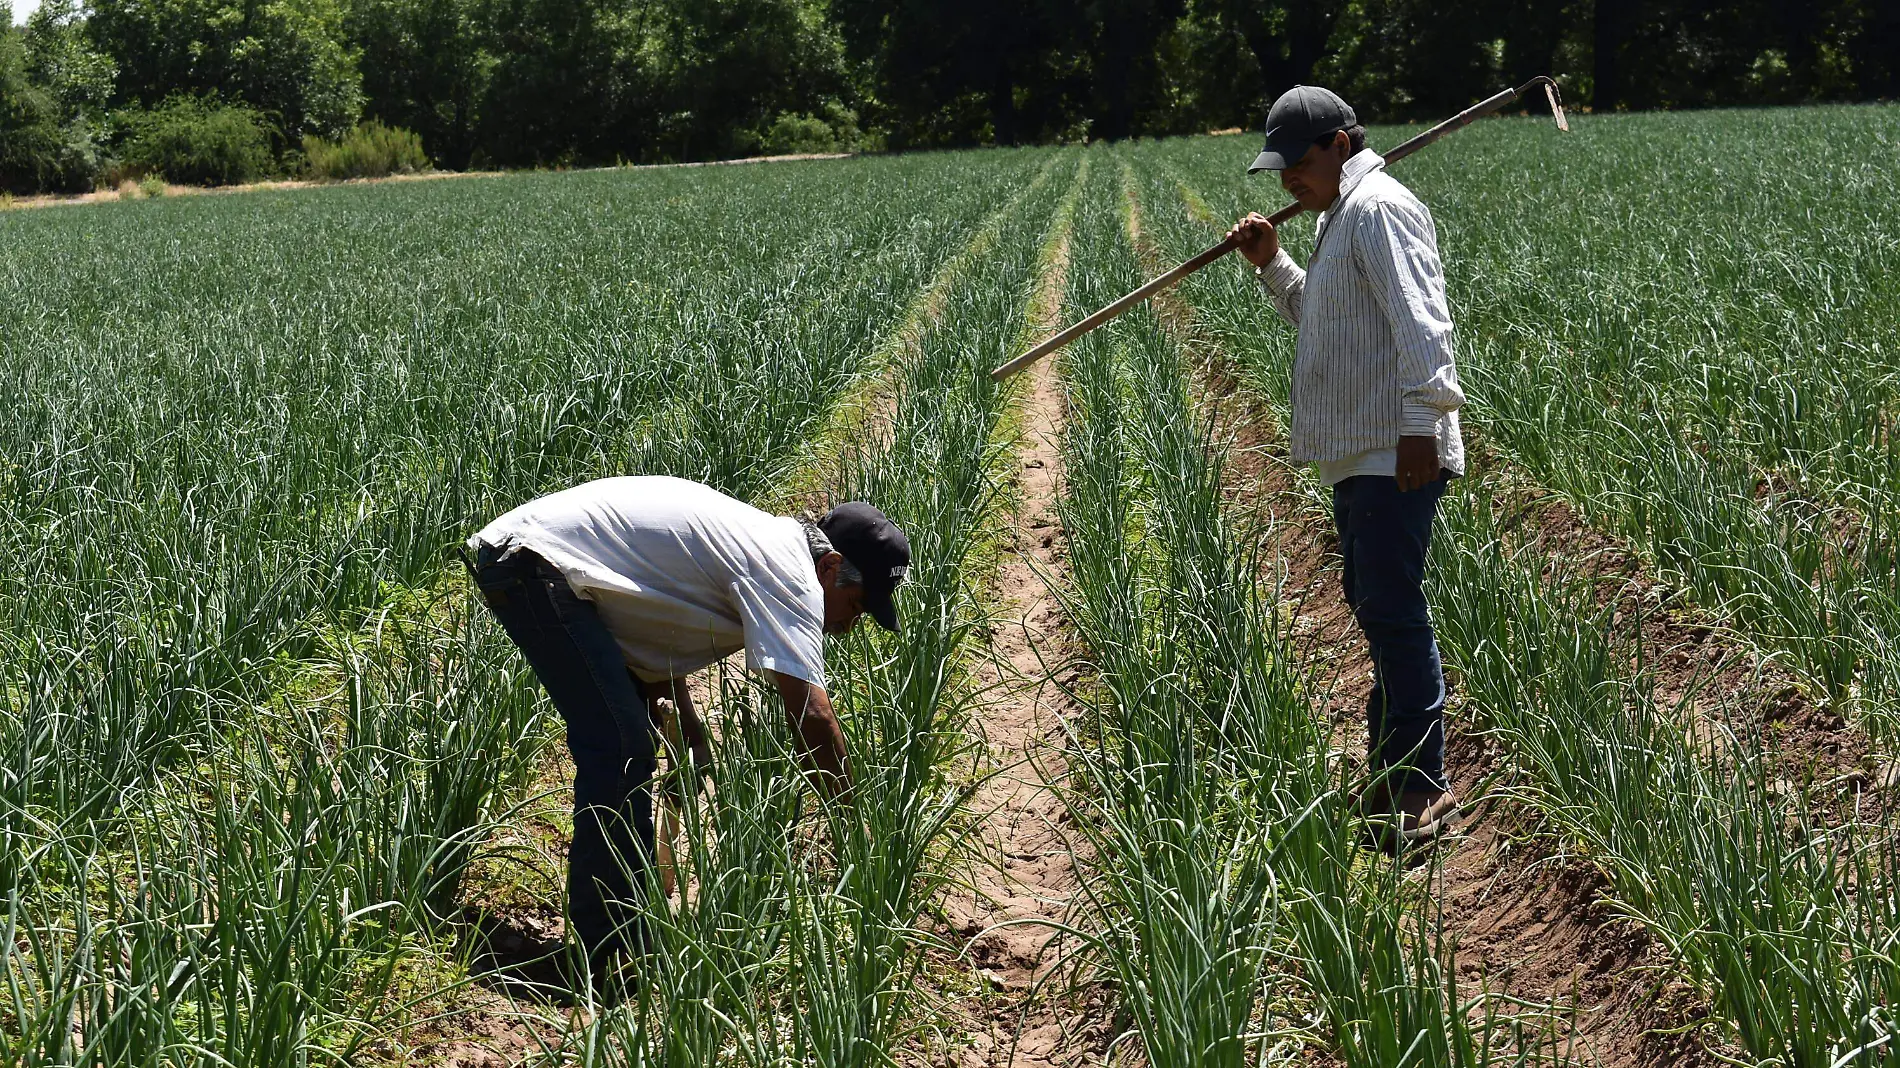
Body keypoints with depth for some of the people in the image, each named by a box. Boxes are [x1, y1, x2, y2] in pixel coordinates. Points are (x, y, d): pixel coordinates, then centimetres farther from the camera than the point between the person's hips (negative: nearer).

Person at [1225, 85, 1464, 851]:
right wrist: (1271, 265, 14)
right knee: (1372, 607, 17)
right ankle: (1392, 773, 27)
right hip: (1359, 455, 11)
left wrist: (1422, 422, -27)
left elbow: (1420, 322, -21)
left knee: (1393, 611, -11)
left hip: (1396, 455, -11)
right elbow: (1319, 316, 29)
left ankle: (1421, 790, -7)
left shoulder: (1378, 209, -13)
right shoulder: (1338, 217, 19)